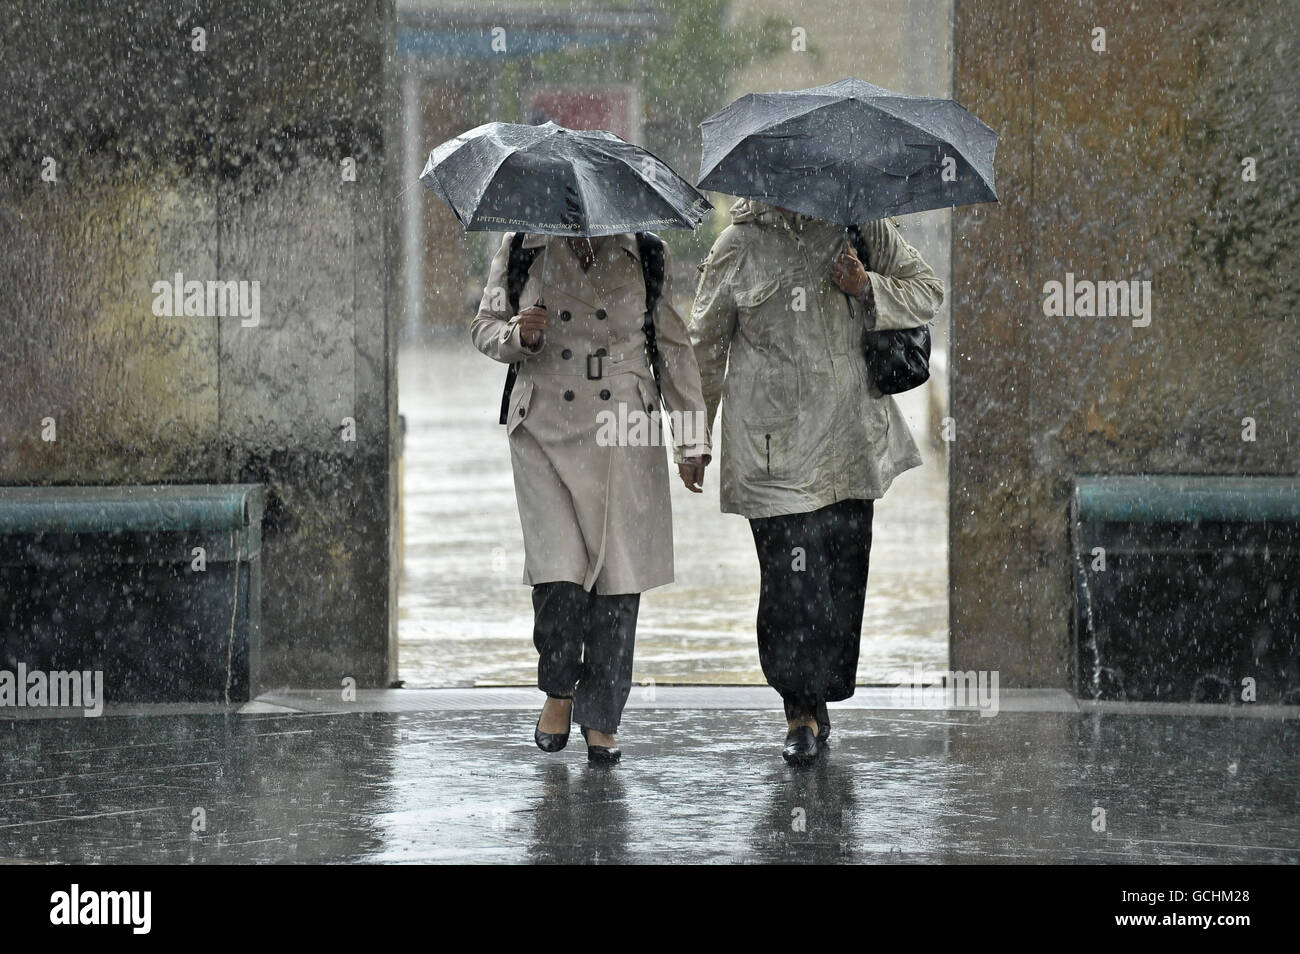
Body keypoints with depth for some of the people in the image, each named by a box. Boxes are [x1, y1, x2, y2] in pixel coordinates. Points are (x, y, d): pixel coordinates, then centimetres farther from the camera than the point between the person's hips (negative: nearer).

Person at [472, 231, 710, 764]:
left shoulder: (644, 256, 7)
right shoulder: (523, 249, 4)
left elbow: (674, 349, 13)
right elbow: (484, 327, 12)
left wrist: (692, 441, 10)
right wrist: (518, 335, -13)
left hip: (624, 437, 1)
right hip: (546, 432, -1)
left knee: (618, 578, -3)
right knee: (559, 571, -13)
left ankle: (600, 720, 9)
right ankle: (558, 690, 14)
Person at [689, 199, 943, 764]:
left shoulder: (861, 228, 6)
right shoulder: (739, 246, 2)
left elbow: (927, 294, 11)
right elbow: (705, 342, 11)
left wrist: (867, 288, -10)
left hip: (849, 437, 2)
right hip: (772, 440, -2)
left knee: (844, 572, 3)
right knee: (789, 573, -9)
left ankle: (816, 700, 17)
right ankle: (801, 708, 0)